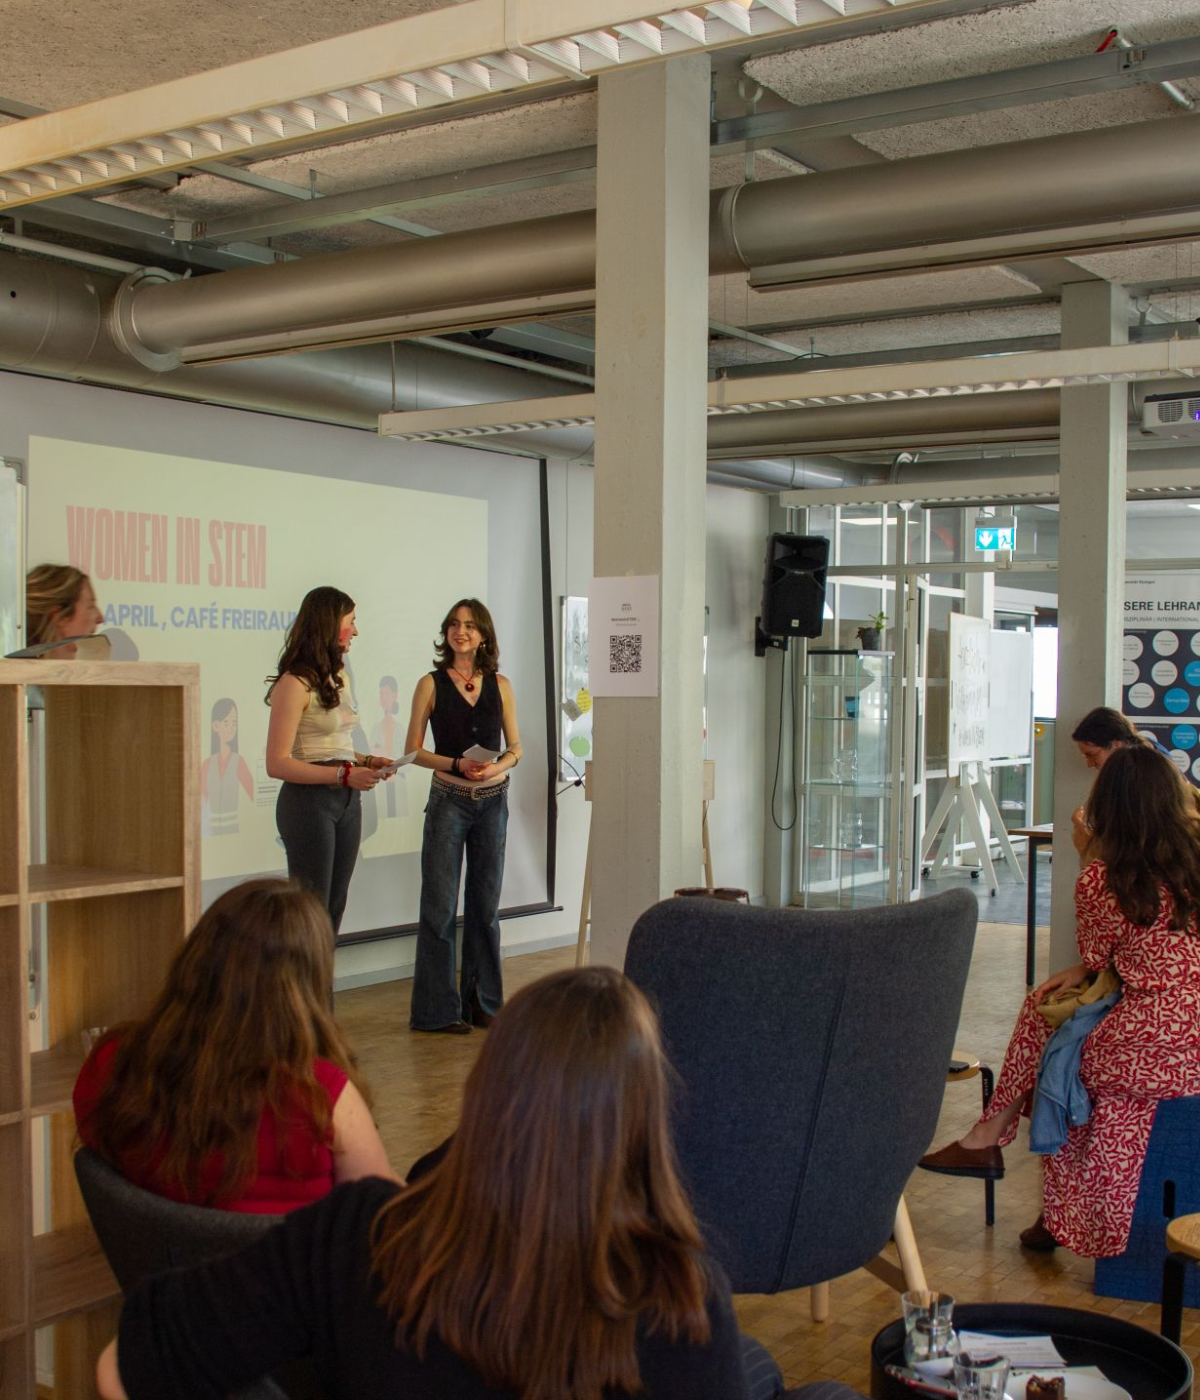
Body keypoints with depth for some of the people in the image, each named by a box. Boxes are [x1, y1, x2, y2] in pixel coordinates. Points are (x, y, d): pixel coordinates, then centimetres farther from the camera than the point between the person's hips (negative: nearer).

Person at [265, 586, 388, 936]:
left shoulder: (337, 678, 14)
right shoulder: (295, 684, -13)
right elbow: (277, 763, -17)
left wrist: (365, 761, 3)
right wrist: (345, 775, -21)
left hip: (347, 801, 8)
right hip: (309, 802, -8)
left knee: (334, 908, 11)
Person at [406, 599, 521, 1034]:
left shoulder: (499, 685, 6)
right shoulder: (431, 684, -2)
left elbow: (515, 748, 8)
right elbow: (414, 750, -1)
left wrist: (496, 767, -12)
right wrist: (458, 764, -15)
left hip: (493, 800, 3)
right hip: (449, 800, -3)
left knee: (485, 903, 11)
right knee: (440, 905, -1)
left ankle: (484, 1001, 21)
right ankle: (437, 1009, 6)